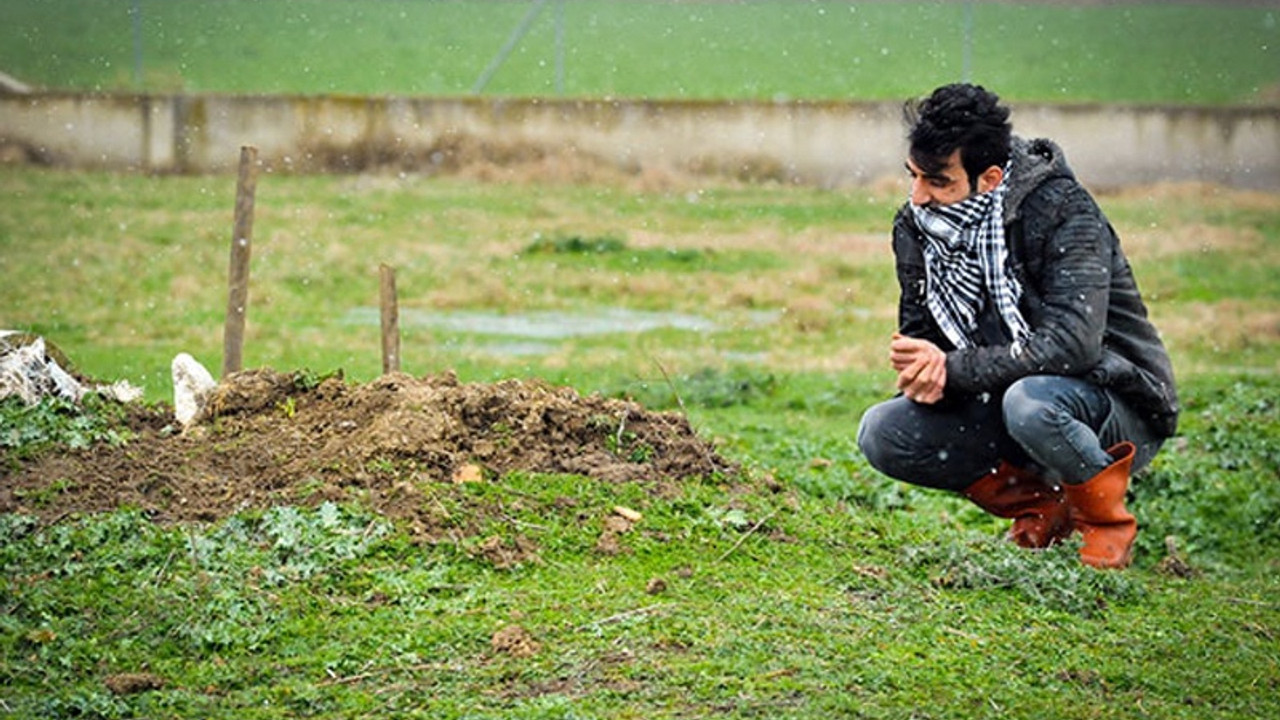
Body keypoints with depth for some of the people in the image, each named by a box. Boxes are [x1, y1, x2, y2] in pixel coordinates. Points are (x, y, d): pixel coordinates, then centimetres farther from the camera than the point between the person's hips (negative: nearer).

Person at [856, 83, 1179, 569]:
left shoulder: (1061, 210, -22)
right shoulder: (915, 227, -3)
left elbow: (1073, 343, -33)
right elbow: (920, 336, 2)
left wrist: (954, 369, -33)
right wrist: (922, 370, -24)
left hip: (1120, 406, -6)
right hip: (1004, 398, 7)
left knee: (1028, 402, -39)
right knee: (882, 434, -13)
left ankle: (1105, 518, -8)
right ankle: (1041, 507, 3)